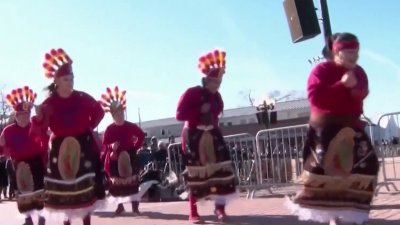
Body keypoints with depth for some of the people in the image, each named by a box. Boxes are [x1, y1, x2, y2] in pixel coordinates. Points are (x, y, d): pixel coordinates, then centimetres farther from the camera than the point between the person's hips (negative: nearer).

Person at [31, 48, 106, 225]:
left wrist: (89, 127, 5)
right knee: (64, 191, 3)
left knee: (86, 188, 5)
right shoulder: (48, 104, -7)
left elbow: (99, 113, 15)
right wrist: (39, 117, -30)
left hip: (84, 147, 1)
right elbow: (39, 131, -12)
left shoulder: (83, 98, -2)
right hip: (60, 150, -1)